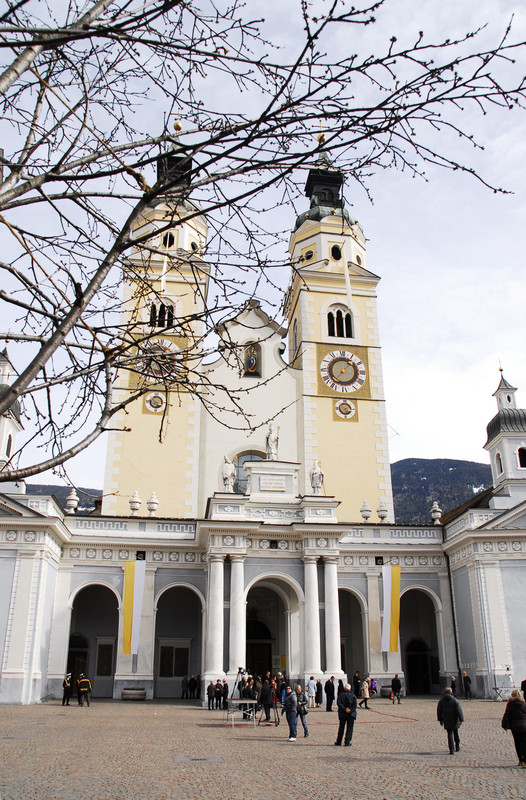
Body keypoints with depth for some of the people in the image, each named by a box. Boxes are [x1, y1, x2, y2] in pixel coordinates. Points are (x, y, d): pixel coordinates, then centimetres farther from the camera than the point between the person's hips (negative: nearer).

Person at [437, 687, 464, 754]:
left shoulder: (441, 701, -1)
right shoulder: (454, 700, -10)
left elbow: (439, 711, 4)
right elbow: (459, 710, -14)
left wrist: (440, 719, 13)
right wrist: (461, 719, -11)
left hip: (447, 721, 1)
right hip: (454, 720, -1)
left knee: (450, 734, 3)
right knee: (456, 733, 19)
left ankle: (452, 750, -6)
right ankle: (457, 747, 30)